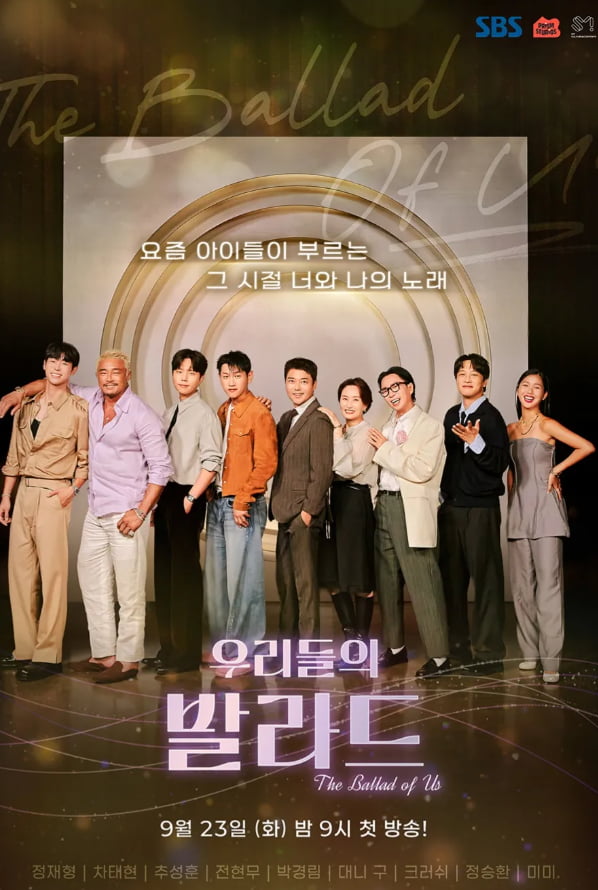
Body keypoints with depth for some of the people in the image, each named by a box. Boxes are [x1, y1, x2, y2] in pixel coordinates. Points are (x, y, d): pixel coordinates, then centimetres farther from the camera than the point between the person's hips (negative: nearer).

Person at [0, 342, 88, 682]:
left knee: (52, 573, -5)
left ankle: (48, 655, 1)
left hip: (53, 495, -6)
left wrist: (73, 488, -13)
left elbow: (86, 457, 0)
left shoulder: (78, 408, -2)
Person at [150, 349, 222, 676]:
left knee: (185, 573, -2)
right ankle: (168, 647, 25)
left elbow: (212, 462, -15)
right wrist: (157, 500, 12)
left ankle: (188, 653, 8)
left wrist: (190, 498, -17)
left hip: (187, 501, -8)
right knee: (164, 572, 13)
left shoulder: (205, 414, -8)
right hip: (165, 497, 8)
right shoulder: (168, 414, 14)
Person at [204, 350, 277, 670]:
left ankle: (246, 650, 6)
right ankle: (222, 645, 22)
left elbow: (266, 464, -12)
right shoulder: (221, 412, 15)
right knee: (215, 578, 11)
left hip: (243, 505, -7)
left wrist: (241, 501, -14)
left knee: (242, 579, -4)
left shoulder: (259, 413, -7)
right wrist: (212, 495, 7)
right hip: (217, 503, 8)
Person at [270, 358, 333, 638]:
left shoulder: (318, 421, -11)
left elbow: (322, 471, -15)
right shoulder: (287, 418, 16)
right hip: (286, 512, 8)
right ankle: (288, 635, 26)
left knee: (305, 581, -2)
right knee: (285, 579, 15)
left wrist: (309, 510, -16)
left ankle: (309, 644, 7)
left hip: (303, 513, -8)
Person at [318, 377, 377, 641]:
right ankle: (350, 634, 21)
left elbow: (349, 468, -19)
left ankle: (362, 637, 14)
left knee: (360, 574, 2)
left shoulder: (368, 433, -7)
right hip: (334, 501, 7)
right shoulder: (337, 431, 14)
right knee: (333, 574, 9)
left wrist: (338, 431, -16)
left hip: (357, 503, -7)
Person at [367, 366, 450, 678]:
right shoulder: (387, 427, 18)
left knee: (422, 584, -8)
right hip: (384, 505, 8)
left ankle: (439, 655, -2)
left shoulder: (430, 426, -4)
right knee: (387, 582, 13)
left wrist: (384, 448, -10)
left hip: (410, 509, -7)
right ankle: (395, 647, 25)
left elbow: (420, 470, -16)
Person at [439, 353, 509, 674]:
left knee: (485, 579, -3)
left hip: (481, 508, -7)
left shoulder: (490, 416, -8)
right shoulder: (452, 415, 13)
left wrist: (476, 442, -28)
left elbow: (500, 464, -16)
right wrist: (445, 495, 15)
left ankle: (488, 650, 5)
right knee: (452, 576, 10)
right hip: (451, 506, 7)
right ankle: (457, 644, 22)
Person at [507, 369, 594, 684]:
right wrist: (511, 488, 10)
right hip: (518, 511, 6)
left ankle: (550, 660, -6)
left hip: (544, 508, -6)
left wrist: (556, 470, -9)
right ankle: (530, 651, 15)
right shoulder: (511, 429, 13)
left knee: (548, 583, -7)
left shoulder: (547, 425, -4)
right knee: (522, 585, 6)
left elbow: (587, 447, -14)